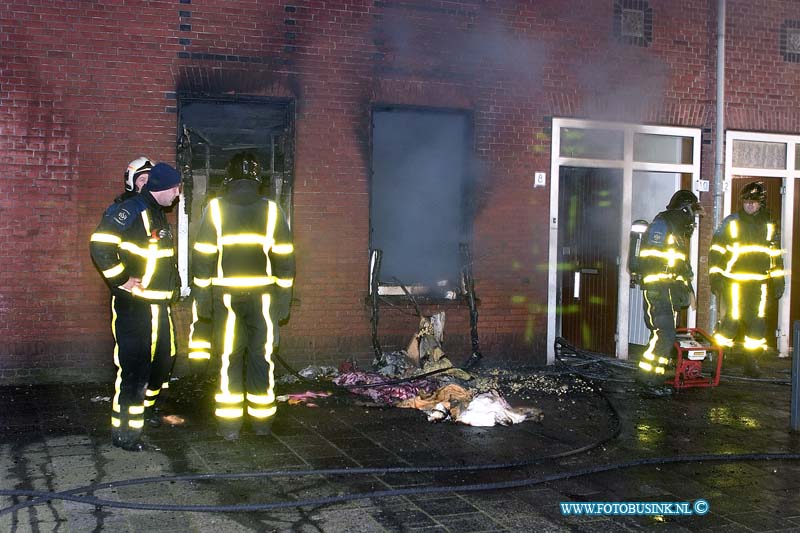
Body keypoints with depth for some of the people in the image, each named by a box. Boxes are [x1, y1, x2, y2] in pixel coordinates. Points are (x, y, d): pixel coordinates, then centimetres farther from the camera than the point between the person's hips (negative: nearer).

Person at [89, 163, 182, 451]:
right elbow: (100, 245, -23)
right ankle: (124, 432, 0)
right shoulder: (132, 210, -15)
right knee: (134, 367, -7)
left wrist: (170, 284, 17)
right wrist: (122, 280, -18)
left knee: (163, 360, 17)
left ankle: (143, 408, 37)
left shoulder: (159, 214, 16)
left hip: (159, 304, 10)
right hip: (134, 305, -9)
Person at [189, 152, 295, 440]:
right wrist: (283, 302, 7)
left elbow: (202, 258, -3)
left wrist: (202, 302, 3)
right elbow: (285, 259, 1)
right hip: (262, 297, 1)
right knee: (261, 357, 9)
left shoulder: (215, 209, -1)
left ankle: (229, 425, 9)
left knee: (229, 360, 6)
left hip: (226, 296, 0)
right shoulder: (271, 210, 1)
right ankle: (262, 422, 16)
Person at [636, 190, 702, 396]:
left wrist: (688, 289, 27)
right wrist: (653, 289, -23)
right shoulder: (662, 224, -9)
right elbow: (651, 259, -17)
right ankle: (649, 378, -7)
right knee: (664, 334, -13)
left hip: (672, 290, 10)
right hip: (658, 289, -10)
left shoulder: (680, 230, 23)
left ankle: (655, 378, 13)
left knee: (666, 335, 8)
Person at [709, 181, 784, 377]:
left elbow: (776, 256, 17)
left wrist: (778, 282, 14)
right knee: (730, 320, -7)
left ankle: (751, 362, 17)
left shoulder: (769, 226, 10)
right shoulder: (731, 222, 0)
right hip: (733, 282, -3)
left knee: (757, 324, 5)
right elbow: (716, 250, 1)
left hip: (759, 283, 4)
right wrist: (715, 277, -5)